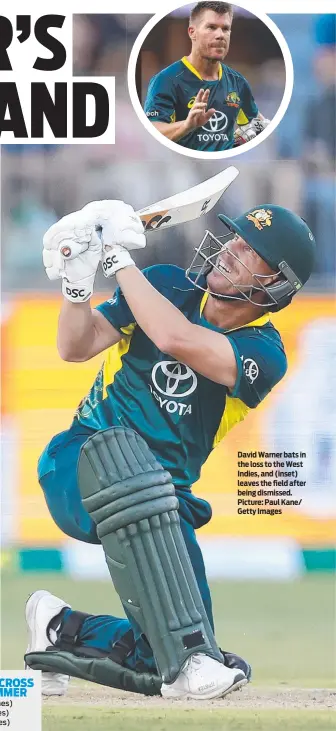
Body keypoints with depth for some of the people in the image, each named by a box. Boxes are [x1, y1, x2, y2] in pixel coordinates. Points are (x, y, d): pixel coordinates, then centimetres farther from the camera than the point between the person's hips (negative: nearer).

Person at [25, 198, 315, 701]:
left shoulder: (263, 354, -8)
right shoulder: (167, 286, 0)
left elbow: (175, 339, -26)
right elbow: (75, 348, -7)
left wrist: (119, 260, -20)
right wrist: (77, 281, -23)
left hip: (161, 502, 1)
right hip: (79, 468, -1)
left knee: (171, 657, -13)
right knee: (118, 447, -41)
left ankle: (62, 631, 17)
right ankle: (190, 657, -42)